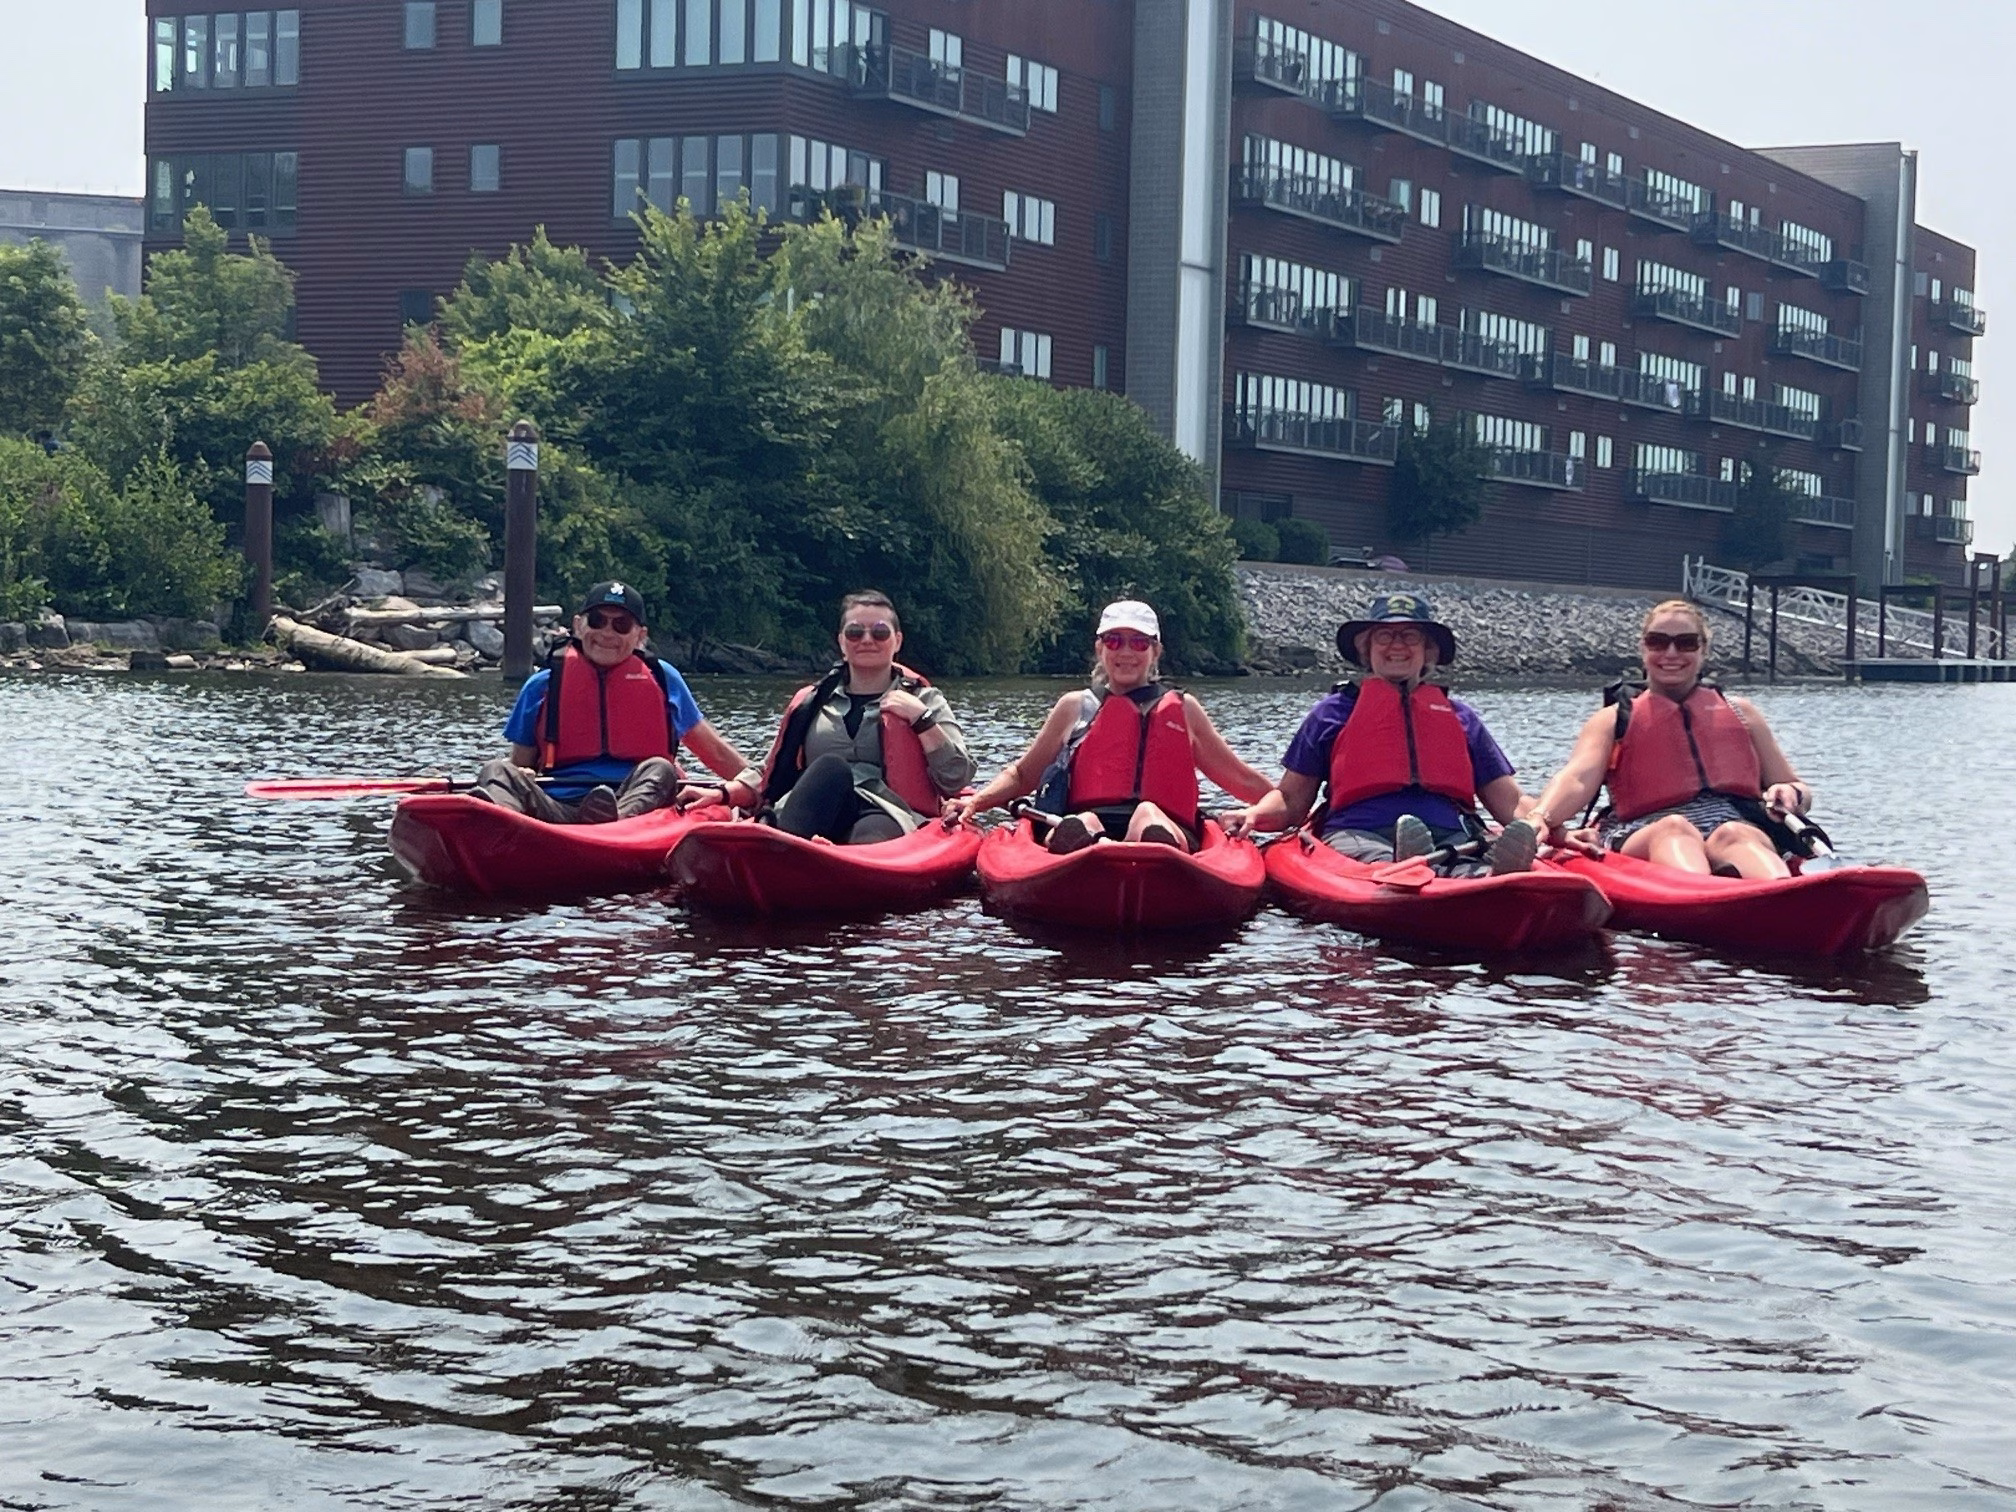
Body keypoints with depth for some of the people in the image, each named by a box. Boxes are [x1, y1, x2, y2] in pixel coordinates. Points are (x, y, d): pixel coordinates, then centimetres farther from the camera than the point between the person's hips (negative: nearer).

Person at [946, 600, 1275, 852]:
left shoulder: (1183, 709, 25)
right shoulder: (1075, 707, 25)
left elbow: (1242, 780, 28)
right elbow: (1021, 775, 27)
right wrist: (975, 802, 9)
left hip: (1166, 829, -1)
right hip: (1088, 826, 1)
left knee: (1148, 815, -38)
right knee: (1077, 827, -37)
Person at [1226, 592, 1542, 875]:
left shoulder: (1460, 717, 30)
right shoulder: (1335, 711, 23)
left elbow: (1511, 802, 26)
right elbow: (1291, 800, 21)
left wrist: (1542, 824, 1)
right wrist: (1253, 815, -3)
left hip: (1450, 836, 1)